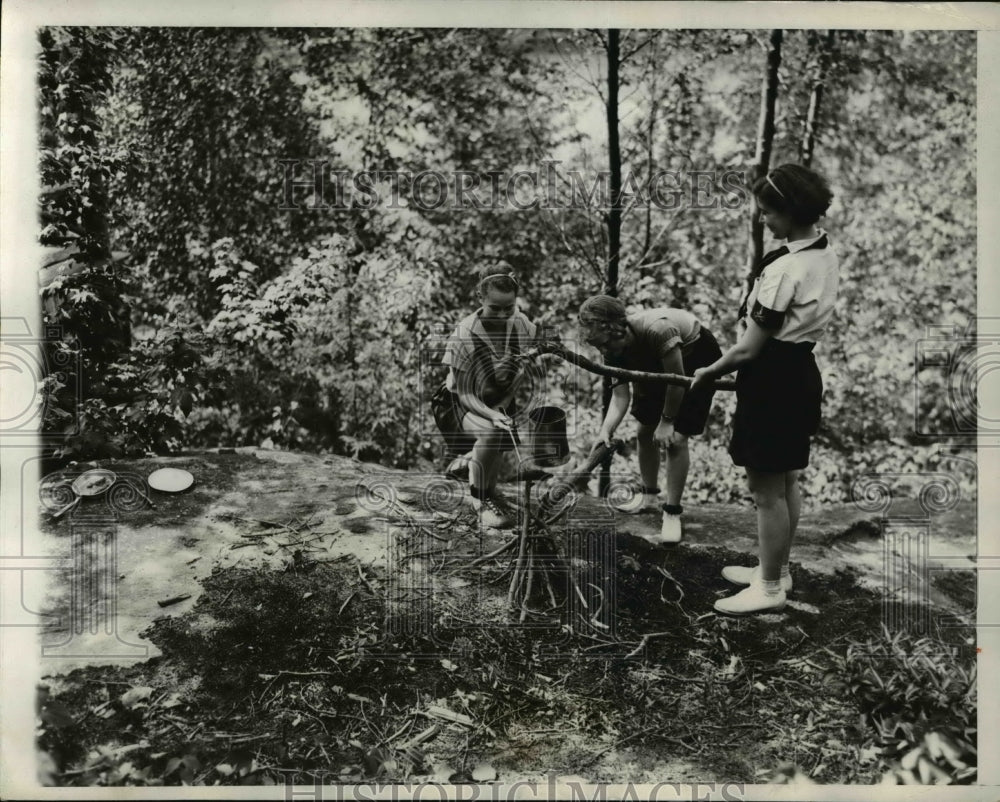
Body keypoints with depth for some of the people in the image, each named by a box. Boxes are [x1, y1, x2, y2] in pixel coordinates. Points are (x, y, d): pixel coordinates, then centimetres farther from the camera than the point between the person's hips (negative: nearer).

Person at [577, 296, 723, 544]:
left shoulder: (657, 330, -41)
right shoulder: (613, 350, -21)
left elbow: (678, 379, -30)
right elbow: (620, 395, -23)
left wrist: (667, 421, -21)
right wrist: (606, 430, -39)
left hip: (696, 357, -6)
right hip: (654, 365, 6)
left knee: (676, 439, -14)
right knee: (645, 432, 8)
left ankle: (672, 513, -4)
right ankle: (649, 494, 31)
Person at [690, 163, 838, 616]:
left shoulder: (785, 269, -24)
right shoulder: (825, 254, 5)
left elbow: (750, 348, -19)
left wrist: (710, 372, -3)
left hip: (774, 380, -10)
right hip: (800, 371, 10)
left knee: (766, 490, 3)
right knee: (786, 481, 20)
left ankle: (770, 588, 16)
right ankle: (776, 569, 35)